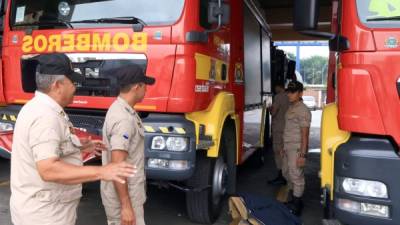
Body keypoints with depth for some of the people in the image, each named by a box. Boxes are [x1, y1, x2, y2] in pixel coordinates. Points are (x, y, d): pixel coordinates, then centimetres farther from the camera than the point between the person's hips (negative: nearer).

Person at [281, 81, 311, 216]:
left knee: (296, 177, -2)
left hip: (296, 149, -10)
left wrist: (303, 154, -21)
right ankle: (294, 200, 35)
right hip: (287, 148, 10)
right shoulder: (290, 108, 13)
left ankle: (296, 207, 10)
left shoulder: (302, 110, -15)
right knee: (287, 174, 19)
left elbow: (305, 134, -18)